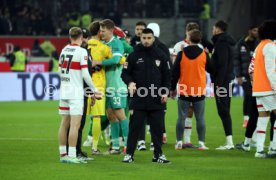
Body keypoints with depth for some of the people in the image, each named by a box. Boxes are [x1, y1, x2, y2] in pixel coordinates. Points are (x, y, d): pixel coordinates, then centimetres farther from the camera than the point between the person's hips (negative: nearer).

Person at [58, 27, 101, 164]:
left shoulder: (64, 50, 9)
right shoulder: (81, 51, -11)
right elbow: (85, 74, -14)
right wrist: (94, 91, -6)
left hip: (64, 91, 7)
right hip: (76, 93, -7)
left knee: (64, 123, 11)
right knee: (75, 125, -7)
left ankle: (63, 154, 14)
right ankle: (71, 155, -11)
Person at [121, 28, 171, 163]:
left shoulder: (160, 56, 8)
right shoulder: (134, 55, 4)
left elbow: (167, 75, 12)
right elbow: (125, 73, 5)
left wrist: (166, 92, 1)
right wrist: (130, 82, -15)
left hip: (157, 99, 2)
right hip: (138, 98, -2)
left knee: (157, 128, 4)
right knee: (134, 127, -1)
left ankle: (158, 154, 12)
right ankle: (129, 154, 5)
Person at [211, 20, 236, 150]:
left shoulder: (221, 43, -14)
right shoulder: (226, 42, 17)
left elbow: (222, 65, -20)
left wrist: (219, 83, -21)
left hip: (222, 81, -10)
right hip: (228, 81, 10)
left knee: (223, 111, -9)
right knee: (224, 111, 12)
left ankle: (229, 142, -12)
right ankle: (229, 141, 12)